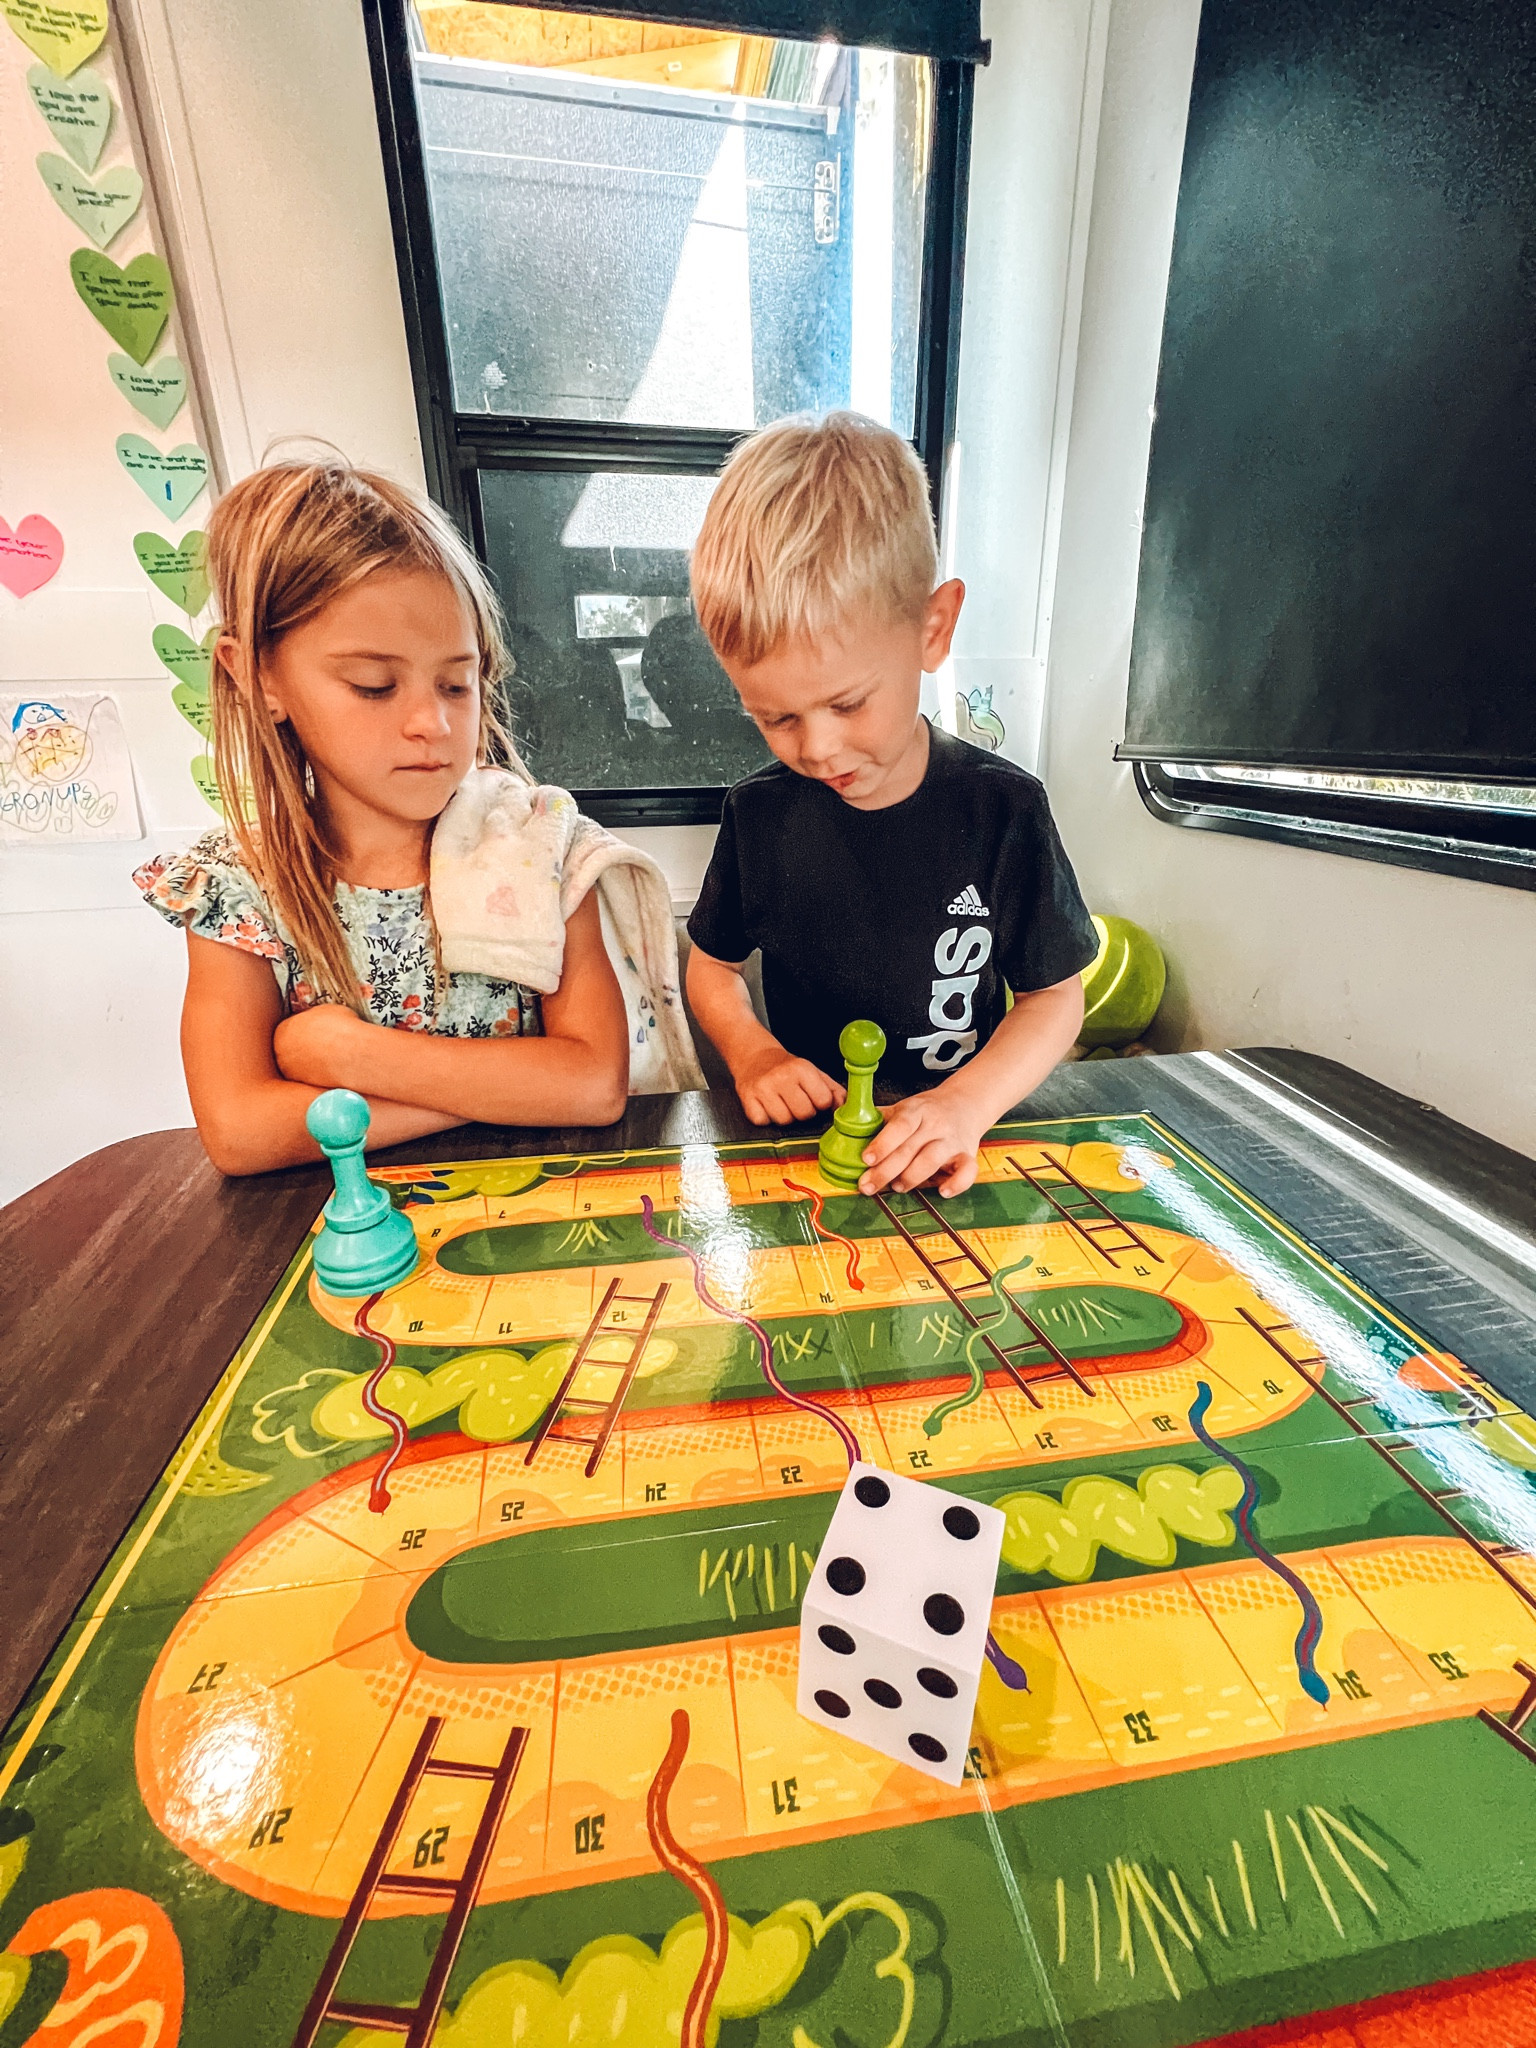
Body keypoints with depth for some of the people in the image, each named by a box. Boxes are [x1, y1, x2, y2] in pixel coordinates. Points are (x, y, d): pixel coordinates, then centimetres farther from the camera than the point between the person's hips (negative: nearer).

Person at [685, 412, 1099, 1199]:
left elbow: (1055, 995, -3)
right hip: (801, 1132, 0)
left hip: (945, 1157, 1)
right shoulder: (759, 812, -4)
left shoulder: (1001, 810, -9)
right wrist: (750, 1049, -10)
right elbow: (711, 966, 9)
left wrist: (969, 1102, -19)